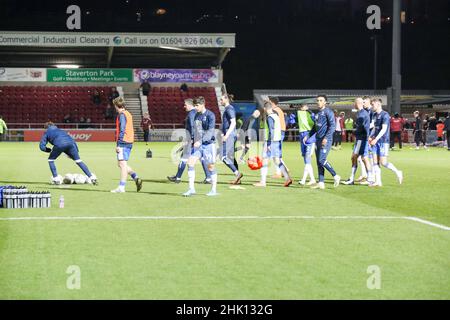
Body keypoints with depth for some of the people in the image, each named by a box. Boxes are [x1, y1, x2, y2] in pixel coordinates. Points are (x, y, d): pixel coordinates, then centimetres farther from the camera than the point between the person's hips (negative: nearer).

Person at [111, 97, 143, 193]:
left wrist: (118, 145, -19)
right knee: (122, 164, 16)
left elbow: (122, 131, -17)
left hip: (123, 142, -9)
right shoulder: (128, 114, 17)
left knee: (122, 164, -9)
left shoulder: (122, 115, -10)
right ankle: (136, 178, 6)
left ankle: (121, 187, -9)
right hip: (129, 142, 9)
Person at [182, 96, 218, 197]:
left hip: (208, 144, -6)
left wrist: (200, 141, -29)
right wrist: (195, 141, 18)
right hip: (197, 144, 6)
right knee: (190, 162, -8)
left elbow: (210, 131, -20)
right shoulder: (197, 115, 12)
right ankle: (191, 189, -6)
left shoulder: (210, 115, -10)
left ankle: (214, 190, 12)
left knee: (210, 166, 0)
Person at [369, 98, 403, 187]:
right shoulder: (375, 115, 14)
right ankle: (378, 181, 5)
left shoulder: (385, 115, -11)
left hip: (383, 141, -8)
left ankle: (397, 172, 10)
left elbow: (384, 129, -19)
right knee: (375, 162, 3)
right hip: (376, 142, 8)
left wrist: (376, 139, -25)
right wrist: (370, 137, 7)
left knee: (383, 162, -9)